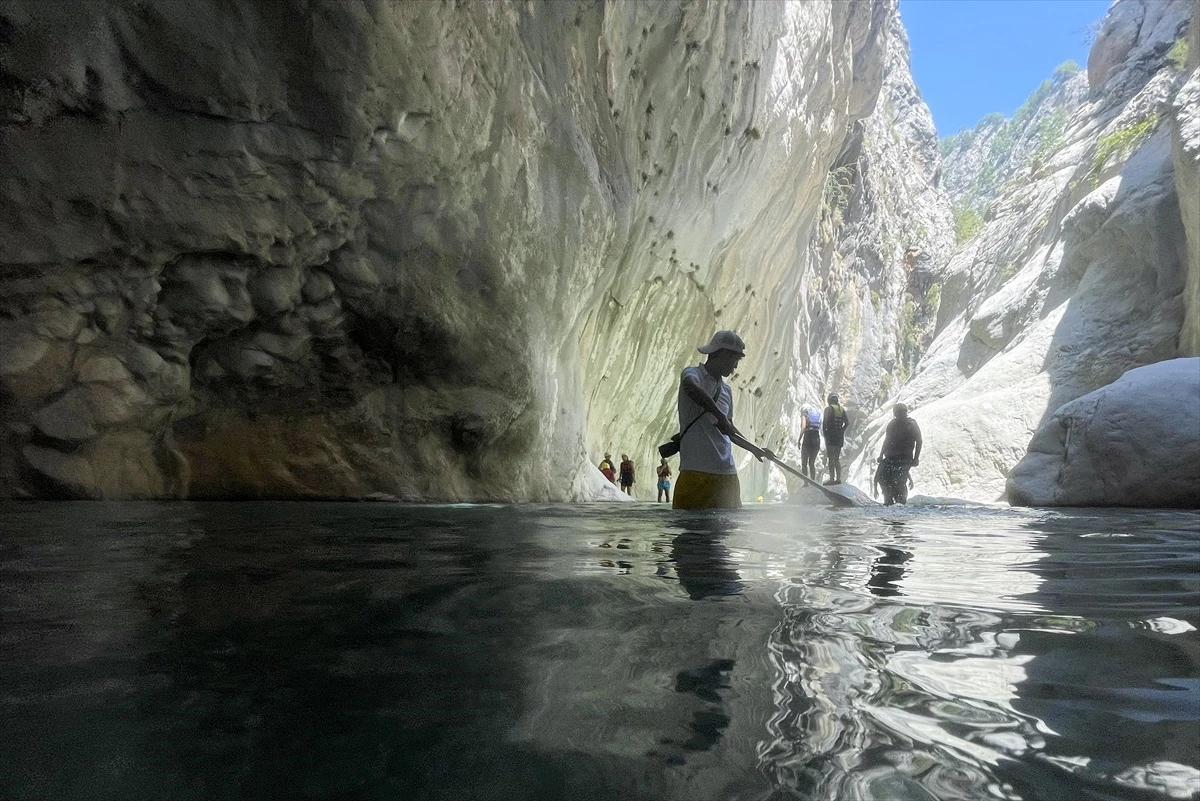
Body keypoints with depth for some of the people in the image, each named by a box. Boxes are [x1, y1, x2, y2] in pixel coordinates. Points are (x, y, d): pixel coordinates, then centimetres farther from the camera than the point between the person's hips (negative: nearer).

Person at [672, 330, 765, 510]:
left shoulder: (726, 390, 21)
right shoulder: (692, 374, -1)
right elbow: (691, 387, -27)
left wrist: (754, 449, 25)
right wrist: (719, 415, -32)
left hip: (727, 474, 7)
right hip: (696, 471, -7)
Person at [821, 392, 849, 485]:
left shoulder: (828, 409, -7)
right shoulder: (842, 409, 10)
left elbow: (825, 421, -18)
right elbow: (846, 422, 6)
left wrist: (824, 432, -8)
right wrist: (841, 431, 13)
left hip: (831, 434, -6)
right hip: (839, 435, 6)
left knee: (831, 458, -6)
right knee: (837, 458, 13)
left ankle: (832, 479, -10)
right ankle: (838, 478, 11)